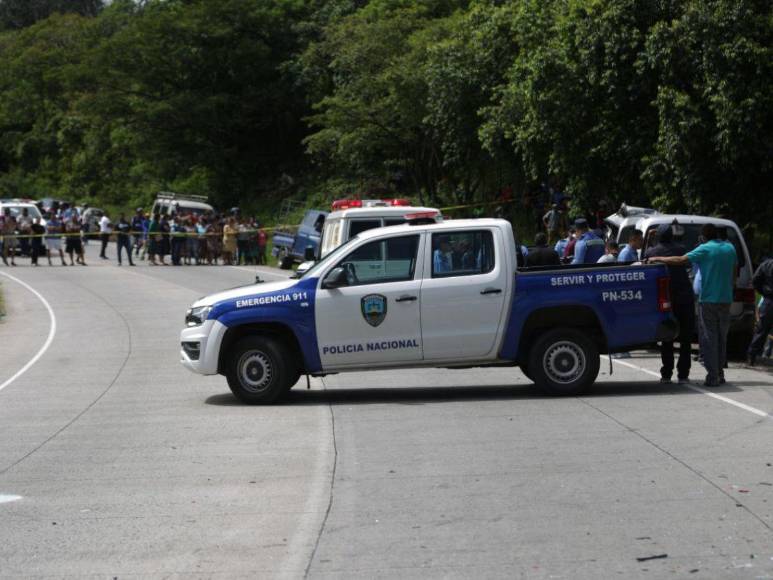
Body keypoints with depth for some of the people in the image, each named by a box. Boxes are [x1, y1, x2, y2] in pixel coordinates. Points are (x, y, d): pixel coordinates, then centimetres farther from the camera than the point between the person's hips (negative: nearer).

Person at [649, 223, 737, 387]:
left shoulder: (705, 249, -9)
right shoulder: (730, 248, 8)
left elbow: (681, 260, -15)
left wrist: (657, 259, -8)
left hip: (708, 300, -5)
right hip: (726, 299, 5)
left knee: (709, 338, -2)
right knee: (721, 338, 14)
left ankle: (712, 376, -6)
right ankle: (720, 374, 18)